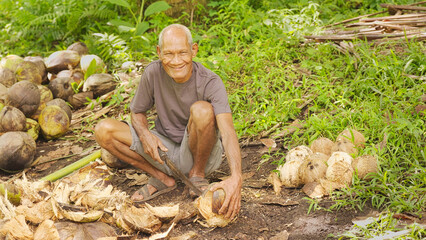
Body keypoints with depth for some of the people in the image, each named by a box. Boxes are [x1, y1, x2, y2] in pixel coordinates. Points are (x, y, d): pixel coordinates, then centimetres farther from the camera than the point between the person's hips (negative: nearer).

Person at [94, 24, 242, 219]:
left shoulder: (210, 82, -22)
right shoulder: (153, 72, -12)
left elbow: (227, 132, -34)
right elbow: (137, 112, 5)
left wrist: (236, 177, -51)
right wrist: (145, 135, -20)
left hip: (200, 154, -3)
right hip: (165, 150, 4)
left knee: (202, 110, -34)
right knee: (103, 130, -14)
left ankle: (198, 174, -8)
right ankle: (162, 178, -2)